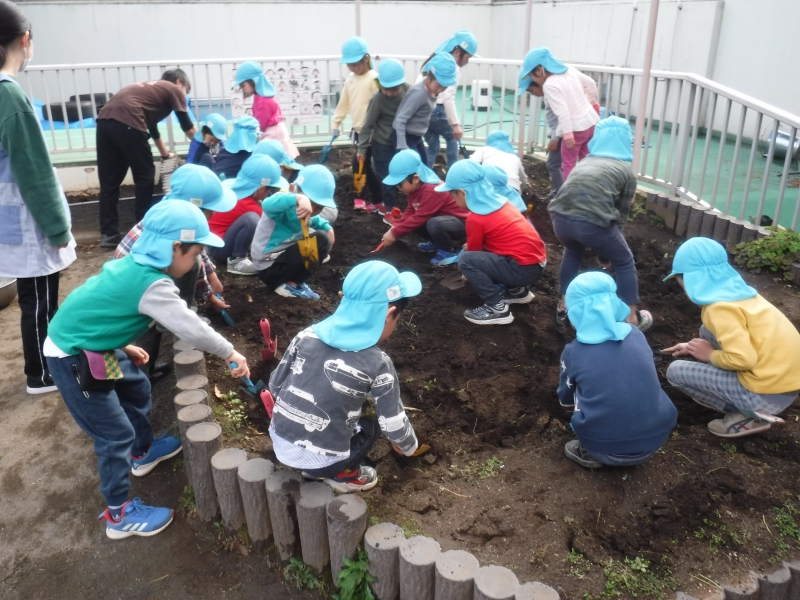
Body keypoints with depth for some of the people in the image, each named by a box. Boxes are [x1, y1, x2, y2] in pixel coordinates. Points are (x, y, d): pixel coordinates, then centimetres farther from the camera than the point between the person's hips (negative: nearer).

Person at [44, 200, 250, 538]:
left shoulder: (136, 264, 1)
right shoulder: (154, 285, -28)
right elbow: (191, 329, -26)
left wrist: (124, 345, 21)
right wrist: (229, 353, -14)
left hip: (91, 345, 10)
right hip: (73, 358, -10)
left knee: (136, 388, 27)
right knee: (116, 434, -1)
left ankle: (142, 452, 50)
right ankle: (119, 514, 15)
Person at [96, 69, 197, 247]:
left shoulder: (151, 88, 37)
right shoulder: (174, 89, 16)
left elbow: (151, 126, 47)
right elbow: (188, 128, 19)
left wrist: (165, 154, 58)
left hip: (105, 119, 8)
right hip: (126, 122, -7)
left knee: (109, 182, 10)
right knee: (145, 177, 7)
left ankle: (108, 234, 12)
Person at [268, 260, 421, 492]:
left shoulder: (307, 336, -3)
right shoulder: (377, 363, -15)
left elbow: (275, 384, 7)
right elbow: (394, 425, -8)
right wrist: (409, 447, 15)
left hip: (279, 443, 4)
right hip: (322, 460, -4)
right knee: (370, 426, 23)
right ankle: (343, 475, 13)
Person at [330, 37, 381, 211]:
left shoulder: (374, 79, -13)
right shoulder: (350, 79, 10)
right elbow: (344, 103, 16)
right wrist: (336, 123, 14)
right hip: (358, 129, 8)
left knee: (359, 162, -11)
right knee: (365, 164, 10)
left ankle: (360, 198, 4)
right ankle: (377, 200, 18)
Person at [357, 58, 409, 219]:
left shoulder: (407, 89, -9)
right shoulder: (377, 99, -21)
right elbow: (368, 124, -14)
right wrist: (362, 147, -12)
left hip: (400, 141, 5)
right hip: (382, 143, -5)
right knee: (386, 177, 0)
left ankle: (381, 202, 32)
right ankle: (388, 209, 14)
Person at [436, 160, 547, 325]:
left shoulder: (476, 218, -14)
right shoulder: (498, 201, 9)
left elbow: (472, 251, 4)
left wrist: (468, 273, 20)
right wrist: (470, 245, 23)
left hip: (524, 269, -9)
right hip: (536, 262, 9)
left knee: (465, 260, -12)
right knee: (482, 250, 22)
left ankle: (497, 308, -7)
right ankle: (517, 291, 20)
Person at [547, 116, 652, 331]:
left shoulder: (585, 162, 31)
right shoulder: (626, 170, 20)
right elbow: (621, 214, 24)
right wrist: (604, 253, 37)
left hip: (561, 218, 4)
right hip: (593, 222, -4)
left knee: (573, 251, 36)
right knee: (624, 262, 22)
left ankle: (564, 305, 40)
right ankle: (632, 318, 27)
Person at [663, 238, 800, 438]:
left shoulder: (719, 307, -18)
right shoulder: (737, 292, 10)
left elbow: (744, 358, -26)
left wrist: (710, 355, -6)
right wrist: (694, 346, 26)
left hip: (768, 393, -9)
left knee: (675, 371, -2)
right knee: (707, 332, 18)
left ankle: (748, 416, 1)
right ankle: (743, 405, 16)